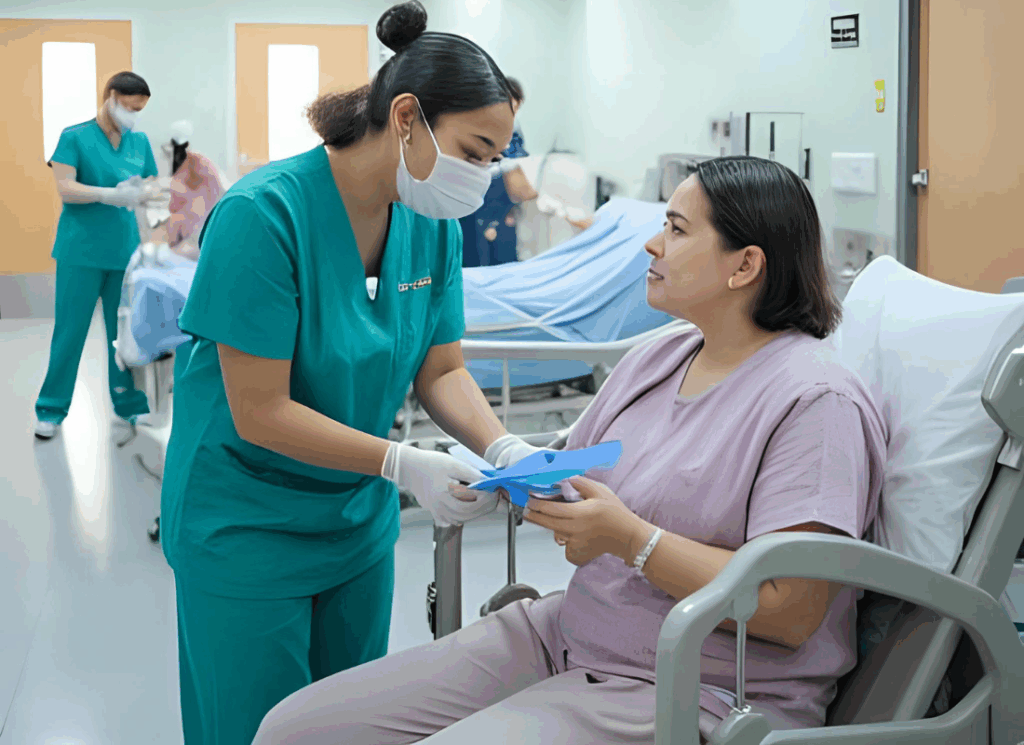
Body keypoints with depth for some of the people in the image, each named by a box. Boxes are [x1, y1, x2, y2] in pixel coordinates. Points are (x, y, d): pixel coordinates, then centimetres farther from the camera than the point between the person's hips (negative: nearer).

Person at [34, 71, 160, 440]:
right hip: (81, 251, -4)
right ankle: (51, 409, 10)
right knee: (70, 329, 1)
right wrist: (110, 195, -24)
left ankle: (128, 402, 19)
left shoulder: (140, 142, 9)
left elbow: (150, 187, 12)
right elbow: (65, 188, -12)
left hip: (125, 250, 4)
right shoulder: (75, 137, -4)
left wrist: (141, 192, -11)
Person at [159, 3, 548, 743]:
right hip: (248, 527, -6)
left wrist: (500, 445, -19)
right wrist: (403, 463, -30)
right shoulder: (265, 212, -25)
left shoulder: (433, 224, -5)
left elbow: (441, 370, 1)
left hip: (360, 518, 6)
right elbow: (260, 413, -24)